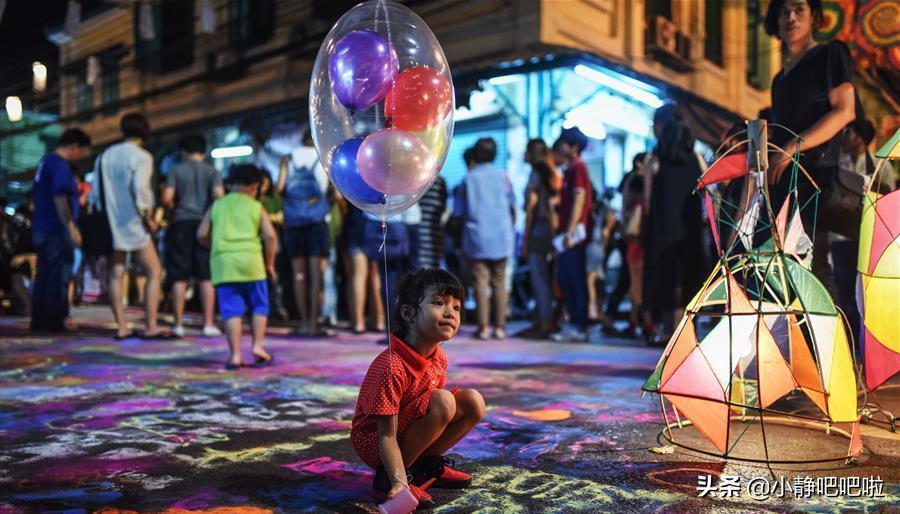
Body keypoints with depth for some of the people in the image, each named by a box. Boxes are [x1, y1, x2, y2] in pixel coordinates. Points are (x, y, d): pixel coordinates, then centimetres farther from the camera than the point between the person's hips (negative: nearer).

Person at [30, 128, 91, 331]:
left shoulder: (46, 160, 16)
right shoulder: (60, 165, -15)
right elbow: (59, 199, -23)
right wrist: (71, 228, -23)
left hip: (42, 228, 10)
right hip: (56, 229, -10)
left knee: (44, 274, 13)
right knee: (59, 275, -4)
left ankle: (39, 319, 16)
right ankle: (55, 321, -1)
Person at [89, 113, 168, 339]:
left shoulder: (105, 156, 11)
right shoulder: (141, 156, -8)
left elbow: (95, 191, 11)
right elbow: (140, 189, -19)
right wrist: (148, 217, -10)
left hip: (111, 223, 6)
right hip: (133, 223, -6)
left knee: (116, 274, 7)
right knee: (154, 272, 0)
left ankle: (121, 327, 8)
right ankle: (151, 326, -5)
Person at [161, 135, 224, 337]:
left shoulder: (176, 170, 3)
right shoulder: (213, 172, 6)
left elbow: (166, 198, -5)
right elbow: (219, 195, -9)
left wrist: (174, 207, 16)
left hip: (181, 224, -1)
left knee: (179, 278, 3)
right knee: (206, 277, 4)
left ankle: (179, 325, 4)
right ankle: (208, 324, 3)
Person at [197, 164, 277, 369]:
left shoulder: (217, 206, 14)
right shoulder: (256, 207, 8)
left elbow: (202, 235, 9)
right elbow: (270, 236, -2)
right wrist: (270, 263, 8)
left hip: (222, 262, 2)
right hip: (250, 260, -2)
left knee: (231, 309, 1)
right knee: (259, 306, 13)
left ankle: (235, 354, -1)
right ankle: (257, 345, 4)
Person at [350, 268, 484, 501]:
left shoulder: (439, 359, -4)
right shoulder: (391, 366, -30)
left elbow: (434, 409, 6)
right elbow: (386, 436, -28)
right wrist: (399, 481, -38)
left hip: (411, 427, 8)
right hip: (372, 442, -8)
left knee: (474, 403, -6)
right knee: (445, 401, -29)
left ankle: (427, 464, 7)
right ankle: (388, 475, -16)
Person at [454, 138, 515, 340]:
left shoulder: (468, 179, 1)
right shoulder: (502, 176, 3)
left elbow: (459, 211, 3)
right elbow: (512, 206, 7)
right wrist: (510, 227, 21)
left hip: (476, 238, -1)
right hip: (501, 238, 1)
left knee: (480, 282, 1)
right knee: (499, 282, 6)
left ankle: (483, 327, -2)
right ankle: (500, 327, 4)